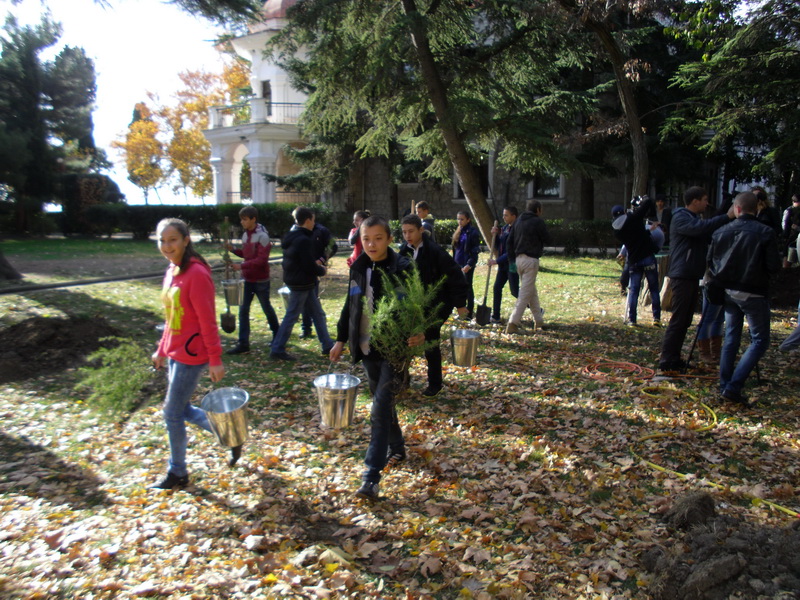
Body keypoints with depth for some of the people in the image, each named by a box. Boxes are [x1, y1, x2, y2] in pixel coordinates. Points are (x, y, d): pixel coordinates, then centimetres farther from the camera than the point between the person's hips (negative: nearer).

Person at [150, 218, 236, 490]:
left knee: (173, 412, 3)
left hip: (191, 355, -9)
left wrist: (215, 360, -18)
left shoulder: (197, 274, -19)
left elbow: (208, 321, -19)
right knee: (181, 409, 16)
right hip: (174, 352, 9)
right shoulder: (172, 271, 7)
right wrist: (162, 349, 18)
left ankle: (177, 473, 22)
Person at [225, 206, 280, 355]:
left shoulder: (262, 236, -16)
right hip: (247, 279, 7)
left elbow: (261, 260, -21)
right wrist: (233, 250, 0)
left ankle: (277, 334, 30)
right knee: (243, 310, 2)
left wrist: (242, 266, -25)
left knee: (266, 308, 8)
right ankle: (243, 343, 6)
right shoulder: (245, 234, 8)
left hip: (261, 280, -7)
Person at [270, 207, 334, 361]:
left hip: (302, 283, 10)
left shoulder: (292, 236, 10)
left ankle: (327, 345, 23)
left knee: (318, 314, 15)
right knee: (291, 316, 0)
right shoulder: (304, 240, -21)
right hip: (301, 283, -10)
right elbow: (309, 266, -21)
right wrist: (322, 270, -2)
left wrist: (317, 261, 2)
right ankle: (277, 349, 9)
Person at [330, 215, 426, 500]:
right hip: (367, 348, 6)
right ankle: (396, 448, 40)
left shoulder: (402, 268, -11)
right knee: (381, 402, 18)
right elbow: (349, 306, 15)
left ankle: (372, 475, -8)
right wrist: (341, 339, 14)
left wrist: (420, 334, -28)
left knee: (381, 406, -11)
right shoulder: (358, 268, 5)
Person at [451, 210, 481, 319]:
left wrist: (469, 264, -21)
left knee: (467, 287, -3)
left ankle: (469, 313, 3)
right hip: (458, 263, 7)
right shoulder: (458, 231, 12)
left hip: (467, 264, -7)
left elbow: (475, 251, -14)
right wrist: (454, 262, 8)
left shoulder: (472, 232, -10)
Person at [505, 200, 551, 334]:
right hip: (531, 259, -8)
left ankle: (539, 320, 27)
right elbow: (547, 240, -3)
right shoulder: (538, 221, -7)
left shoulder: (518, 221, 13)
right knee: (525, 293, -6)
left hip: (519, 259, 8)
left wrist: (512, 259, 12)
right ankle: (513, 323, -11)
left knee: (532, 291, 19)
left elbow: (510, 240, 10)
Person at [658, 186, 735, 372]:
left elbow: (711, 236, 19)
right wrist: (727, 217, -28)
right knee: (678, 319, -10)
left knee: (685, 320, 11)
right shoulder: (680, 218, -9)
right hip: (682, 276, -10)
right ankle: (666, 360, -6)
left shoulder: (695, 218, 23)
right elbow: (699, 228, -29)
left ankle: (674, 358, 18)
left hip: (692, 276, 10)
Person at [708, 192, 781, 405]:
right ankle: (734, 387, -6)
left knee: (731, 337, 16)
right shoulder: (766, 233, -14)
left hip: (729, 291, 5)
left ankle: (725, 385, 18)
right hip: (754, 293, -5)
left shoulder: (720, 232, -1)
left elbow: (710, 262, 5)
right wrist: (759, 269, 6)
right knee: (760, 340, 5)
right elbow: (774, 266, -14)